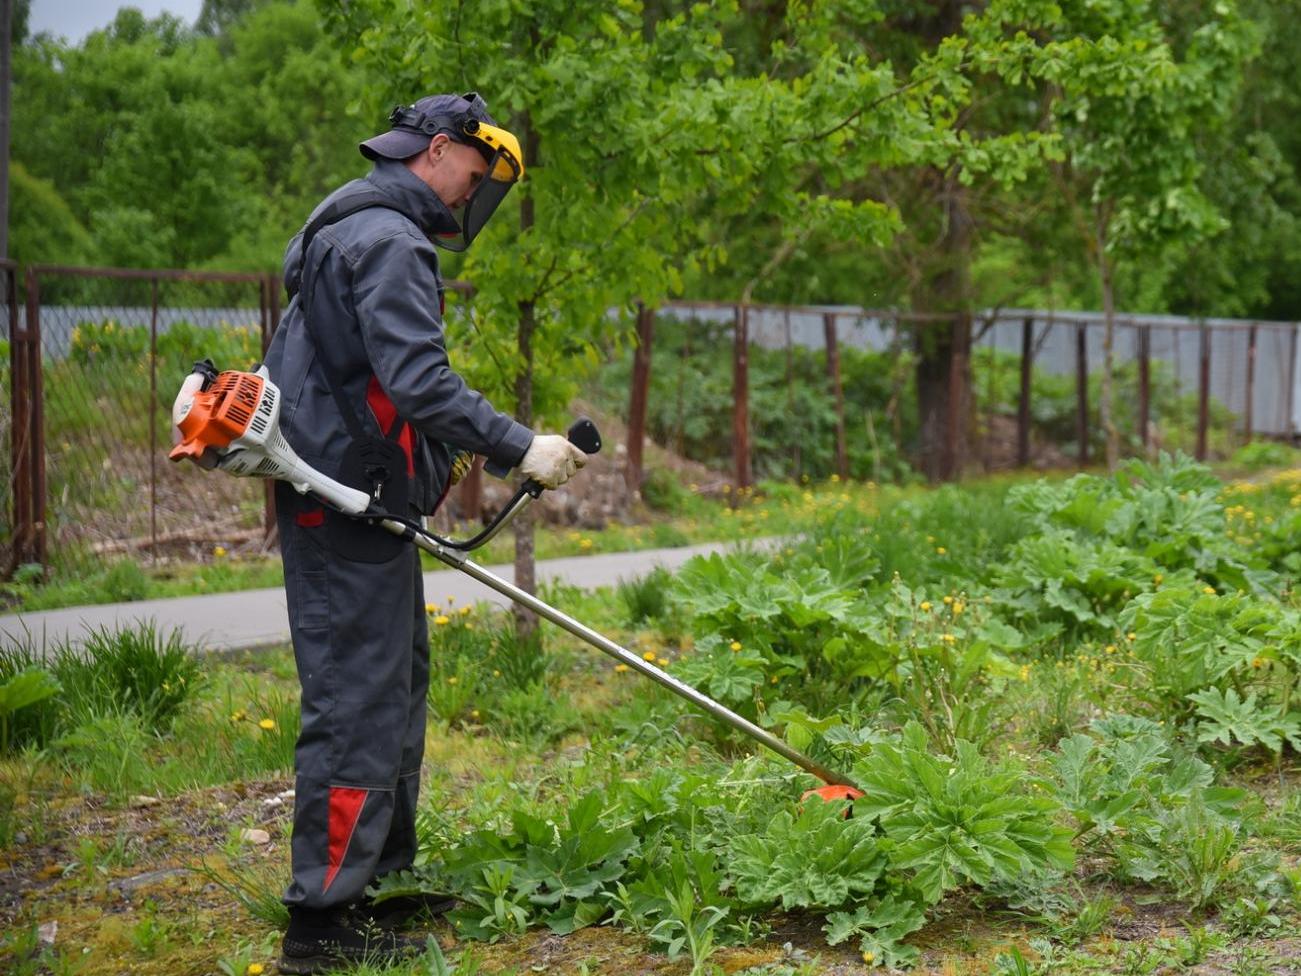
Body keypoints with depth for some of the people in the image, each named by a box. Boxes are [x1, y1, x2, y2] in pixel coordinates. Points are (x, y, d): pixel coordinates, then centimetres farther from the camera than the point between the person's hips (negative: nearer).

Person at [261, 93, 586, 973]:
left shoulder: (358, 229, 20)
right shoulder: (388, 240, -15)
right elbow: (417, 380, -26)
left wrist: (434, 468, 23)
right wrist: (518, 448, -25)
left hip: (359, 506, 11)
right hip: (351, 505, -11)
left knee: (398, 681, 18)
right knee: (357, 700, -8)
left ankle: (379, 877, 28)